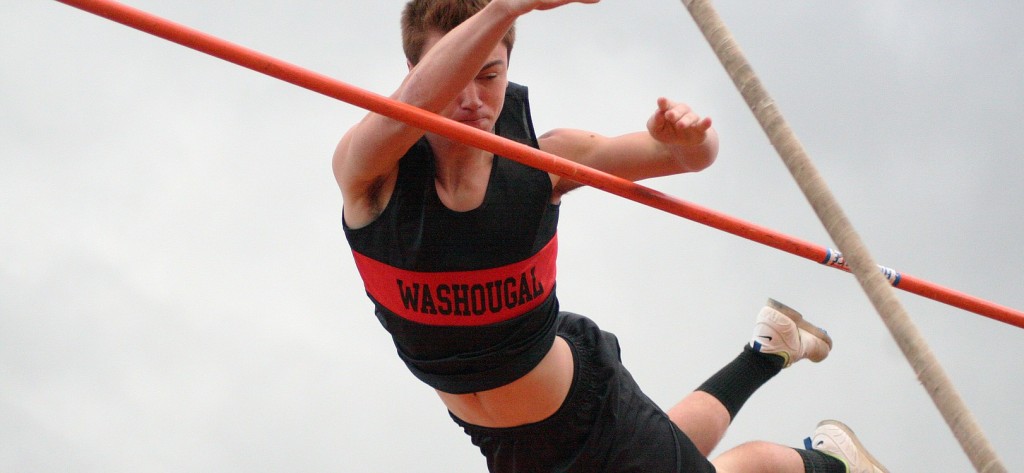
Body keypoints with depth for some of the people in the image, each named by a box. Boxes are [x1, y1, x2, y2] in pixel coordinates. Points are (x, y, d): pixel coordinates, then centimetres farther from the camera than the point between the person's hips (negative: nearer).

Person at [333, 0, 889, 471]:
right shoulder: (372, 171, -27)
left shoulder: (540, 159, -22)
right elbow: (415, 101, -51)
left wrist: (685, 134, -40)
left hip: (585, 404, -2)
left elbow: (694, 155, -15)